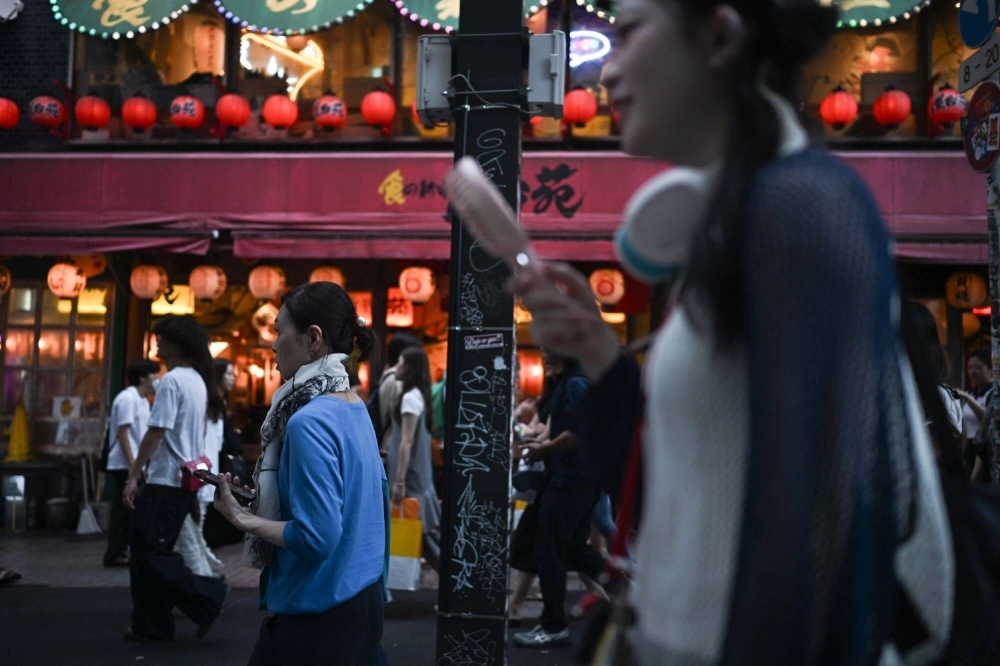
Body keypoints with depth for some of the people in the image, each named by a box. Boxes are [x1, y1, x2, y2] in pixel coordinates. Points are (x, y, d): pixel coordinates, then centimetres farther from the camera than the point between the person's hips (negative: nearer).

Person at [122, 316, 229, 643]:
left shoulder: (172, 381, -15)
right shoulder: (198, 381, 12)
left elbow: (156, 432, -19)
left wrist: (133, 475, -15)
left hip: (167, 481, -9)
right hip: (187, 479, 9)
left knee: (149, 553, -3)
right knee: (152, 551, 14)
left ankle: (207, 597, -3)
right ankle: (151, 626, 17)